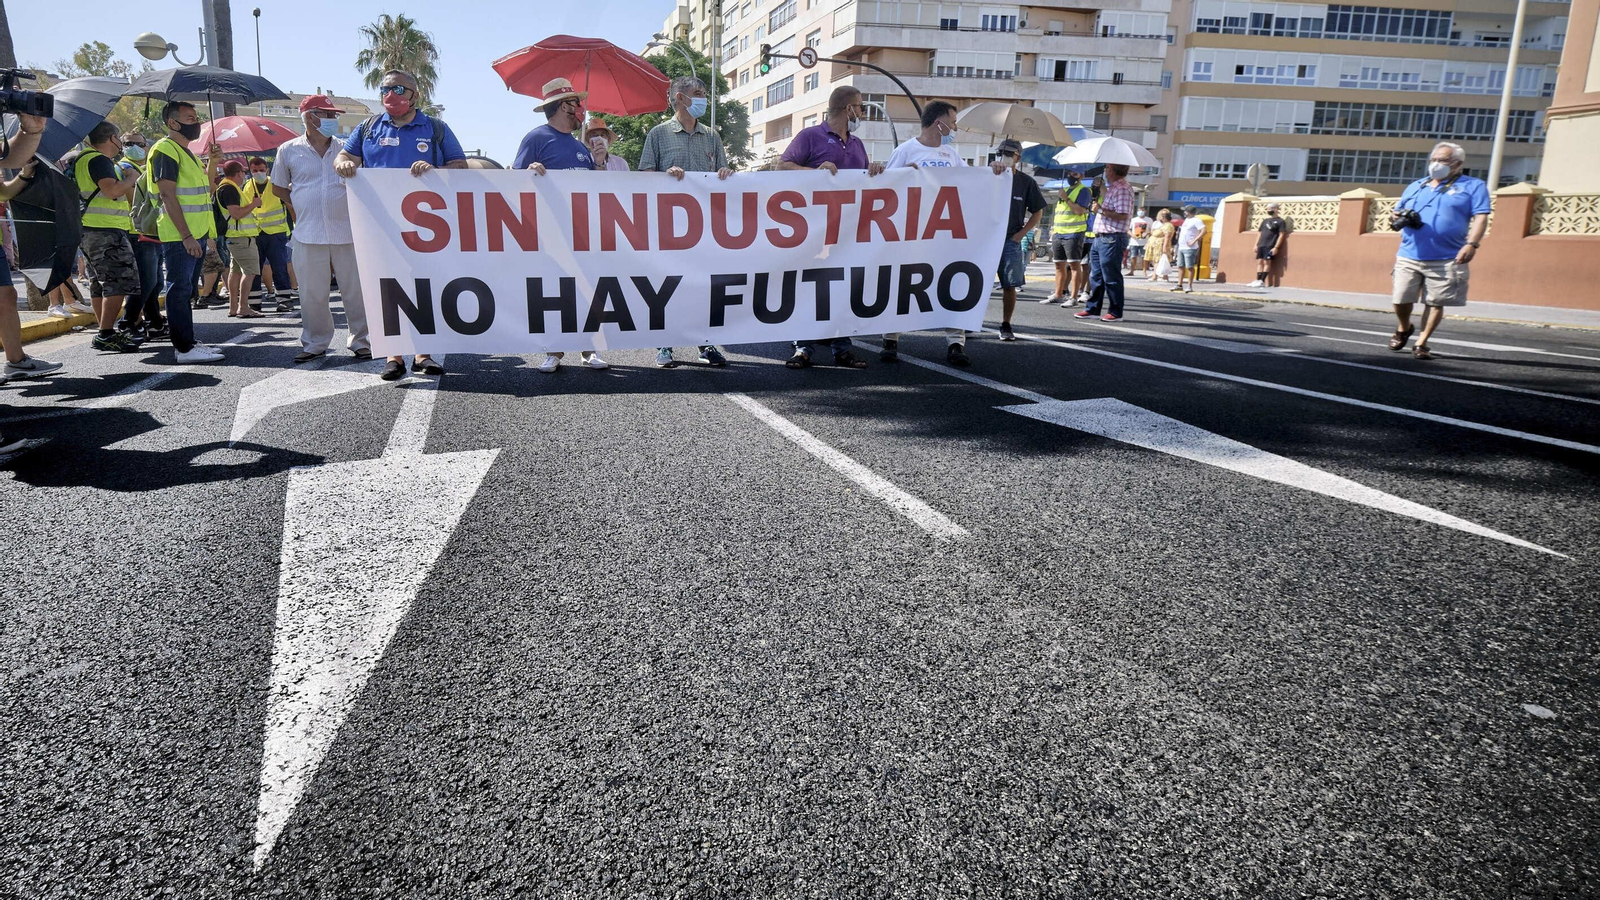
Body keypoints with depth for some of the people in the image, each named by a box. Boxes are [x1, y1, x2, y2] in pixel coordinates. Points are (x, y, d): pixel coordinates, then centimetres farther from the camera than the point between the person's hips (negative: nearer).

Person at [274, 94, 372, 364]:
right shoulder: (289, 151, 6)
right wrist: (299, 206, 6)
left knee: (355, 290, 3)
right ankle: (315, 343, 16)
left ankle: (361, 340, 12)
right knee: (312, 294, 5)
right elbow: (278, 187, 17)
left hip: (347, 232, 0)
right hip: (308, 235, 0)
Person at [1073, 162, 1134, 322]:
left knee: (1111, 278, -4)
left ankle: (1115, 312, 3)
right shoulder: (1111, 188, 17)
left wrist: (1100, 210, -17)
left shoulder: (1123, 189, -15)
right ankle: (1092, 308, 20)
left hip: (1112, 239, -10)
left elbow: (1123, 215, -24)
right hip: (1100, 237, 10)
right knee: (1095, 275, 13)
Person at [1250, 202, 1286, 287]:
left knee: (1267, 262, -8)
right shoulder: (1265, 221, 19)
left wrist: (1276, 247, -14)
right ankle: (1258, 280, 5)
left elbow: (1281, 235, -6)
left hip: (1270, 246, -7)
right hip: (1261, 245, 7)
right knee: (1259, 262, 3)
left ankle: (1262, 281, -9)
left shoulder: (1280, 221, -1)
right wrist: (1256, 244, 14)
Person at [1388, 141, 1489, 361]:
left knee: (1435, 303, -2)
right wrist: (1400, 217, -1)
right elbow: (1397, 212, 24)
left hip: (1447, 259, -3)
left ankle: (1422, 343, 9)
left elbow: (1481, 217, -4)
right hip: (1409, 256, 3)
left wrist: (1472, 244, -20)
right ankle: (1404, 328, 31)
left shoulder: (1473, 186, 6)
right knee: (1401, 300, 2)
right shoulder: (1415, 186, 19)